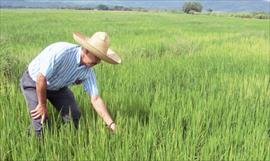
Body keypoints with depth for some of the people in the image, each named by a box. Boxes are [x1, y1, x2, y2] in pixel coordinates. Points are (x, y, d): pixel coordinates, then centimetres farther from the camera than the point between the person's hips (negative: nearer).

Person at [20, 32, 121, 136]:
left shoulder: (87, 71, -18)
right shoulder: (61, 52, -38)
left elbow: (95, 99, -15)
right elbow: (41, 78, -32)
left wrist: (111, 124, -22)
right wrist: (42, 105, -20)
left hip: (58, 87, 5)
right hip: (33, 82, -5)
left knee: (74, 116, -5)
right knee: (41, 121, -15)